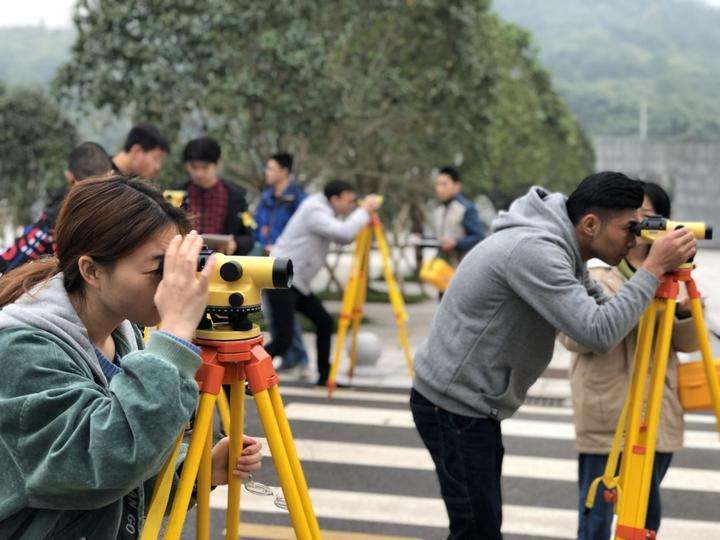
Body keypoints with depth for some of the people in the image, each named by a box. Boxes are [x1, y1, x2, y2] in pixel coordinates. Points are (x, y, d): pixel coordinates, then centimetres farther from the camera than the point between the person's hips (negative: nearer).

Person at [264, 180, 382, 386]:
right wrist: (364, 210, -15)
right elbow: (344, 232, -29)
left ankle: (325, 376, 19)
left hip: (296, 282, 10)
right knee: (284, 339, -14)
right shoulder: (315, 211, -16)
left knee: (324, 322, 10)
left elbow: (343, 238, 20)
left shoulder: (323, 209, 13)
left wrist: (364, 210, 8)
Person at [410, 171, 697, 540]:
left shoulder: (560, 250, 7)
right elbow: (598, 333, -30)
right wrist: (653, 268, -24)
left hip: (472, 404, 10)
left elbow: (601, 311, 16)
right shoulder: (534, 251, -25)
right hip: (454, 408, -10)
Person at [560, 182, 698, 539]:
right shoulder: (593, 271, -1)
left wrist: (686, 313, -15)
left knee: (647, 510, 13)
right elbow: (572, 337, -11)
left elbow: (688, 344, 6)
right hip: (605, 413, -4)